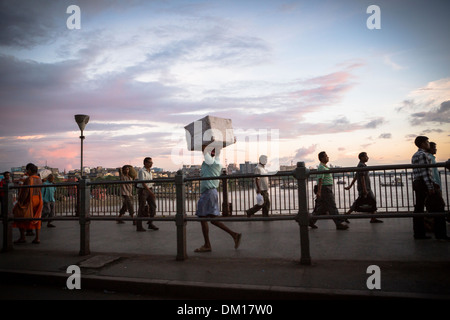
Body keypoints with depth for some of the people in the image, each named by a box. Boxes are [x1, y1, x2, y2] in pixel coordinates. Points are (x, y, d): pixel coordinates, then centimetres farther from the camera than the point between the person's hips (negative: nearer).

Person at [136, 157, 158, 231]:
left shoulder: (149, 171, 12)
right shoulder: (142, 171, -13)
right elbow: (143, 183, -22)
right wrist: (150, 192, -28)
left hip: (149, 189, 7)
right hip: (142, 190, -7)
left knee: (153, 205, 0)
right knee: (142, 208, -2)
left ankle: (150, 224, 10)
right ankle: (139, 226, 8)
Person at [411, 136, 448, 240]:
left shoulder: (414, 156, 18)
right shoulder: (423, 154, -10)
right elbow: (425, 171, -17)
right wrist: (430, 186, -19)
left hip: (416, 183, 9)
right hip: (425, 183, -9)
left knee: (419, 208, 7)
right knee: (438, 208, -3)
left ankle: (419, 233, 9)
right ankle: (440, 233, -1)